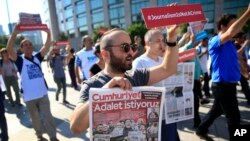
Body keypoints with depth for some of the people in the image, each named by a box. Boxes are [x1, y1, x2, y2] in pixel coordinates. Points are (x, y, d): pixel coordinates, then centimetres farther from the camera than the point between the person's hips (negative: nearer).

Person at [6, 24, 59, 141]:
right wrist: (14, 33, -31)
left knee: (47, 116, 6)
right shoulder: (20, 60, -5)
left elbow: (47, 46, -5)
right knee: (35, 118, 16)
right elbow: (9, 49, -20)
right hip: (29, 96, -1)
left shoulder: (37, 57, 4)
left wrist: (48, 33, -20)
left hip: (43, 93, 2)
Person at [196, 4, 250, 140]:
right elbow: (230, 33, -36)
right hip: (222, 85, -9)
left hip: (227, 84, 9)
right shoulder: (214, 41, -15)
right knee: (234, 117, 1)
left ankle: (201, 130, 37)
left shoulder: (230, 43, 13)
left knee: (216, 110, 21)